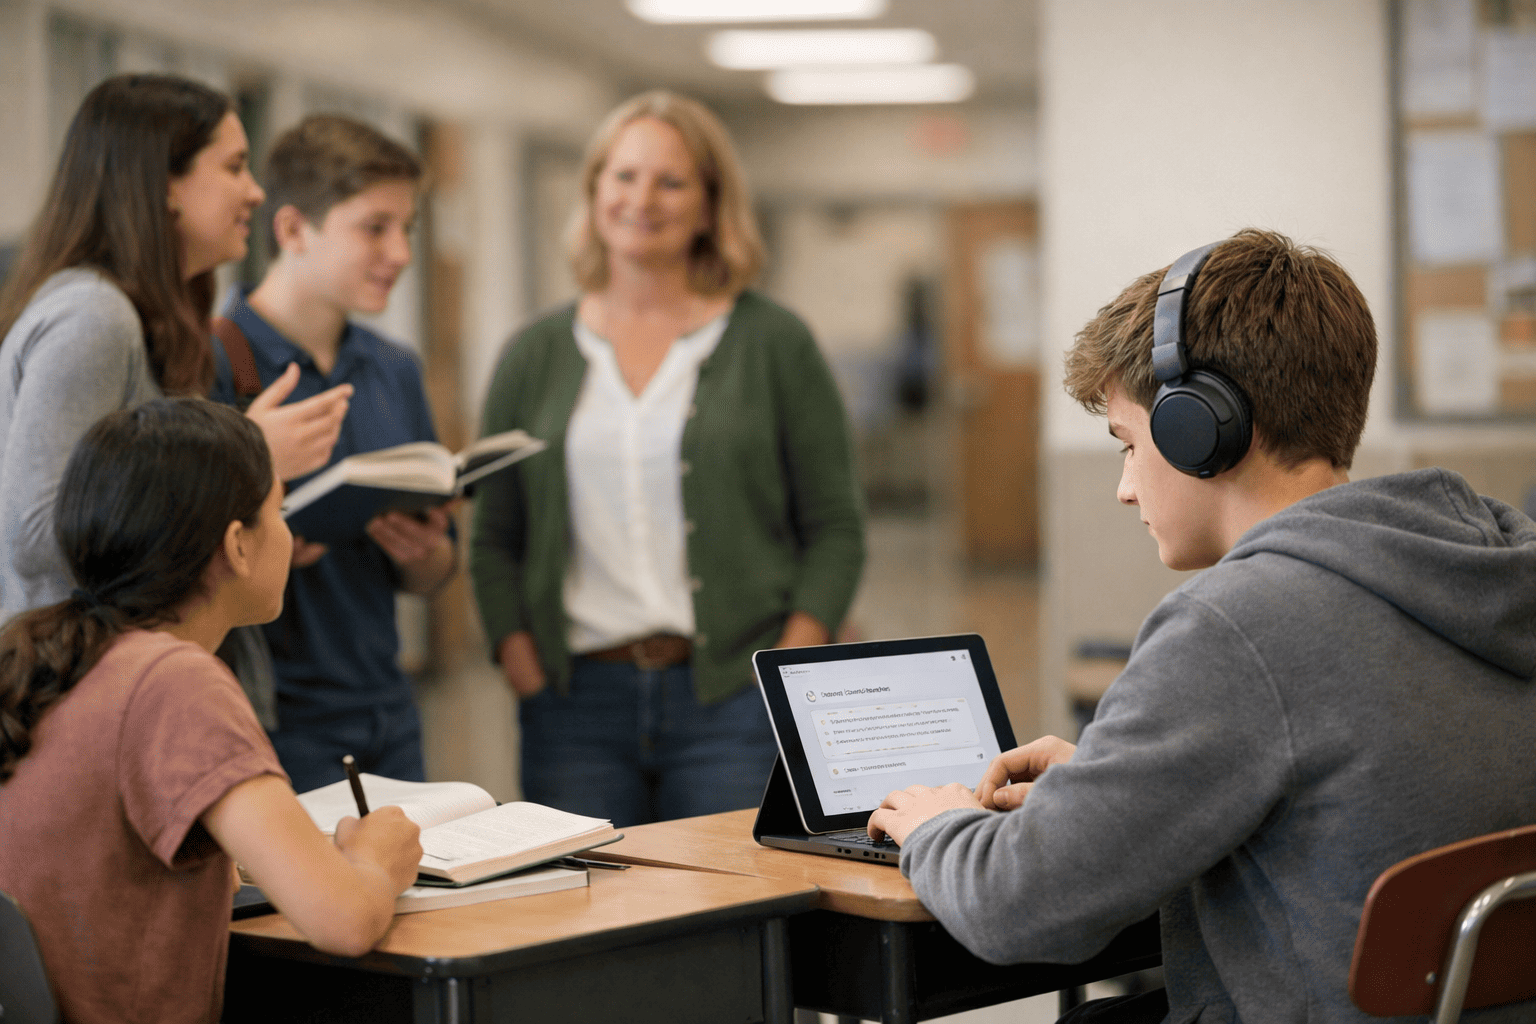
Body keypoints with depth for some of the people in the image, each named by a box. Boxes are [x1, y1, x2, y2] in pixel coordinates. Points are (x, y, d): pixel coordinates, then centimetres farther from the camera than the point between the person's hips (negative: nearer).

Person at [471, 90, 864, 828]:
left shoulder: (774, 345, 5)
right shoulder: (534, 358, 12)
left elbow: (834, 530, 3)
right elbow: (495, 541, 13)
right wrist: (525, 673, -1)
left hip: (729, 702, -2)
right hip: (577, 705, 2)